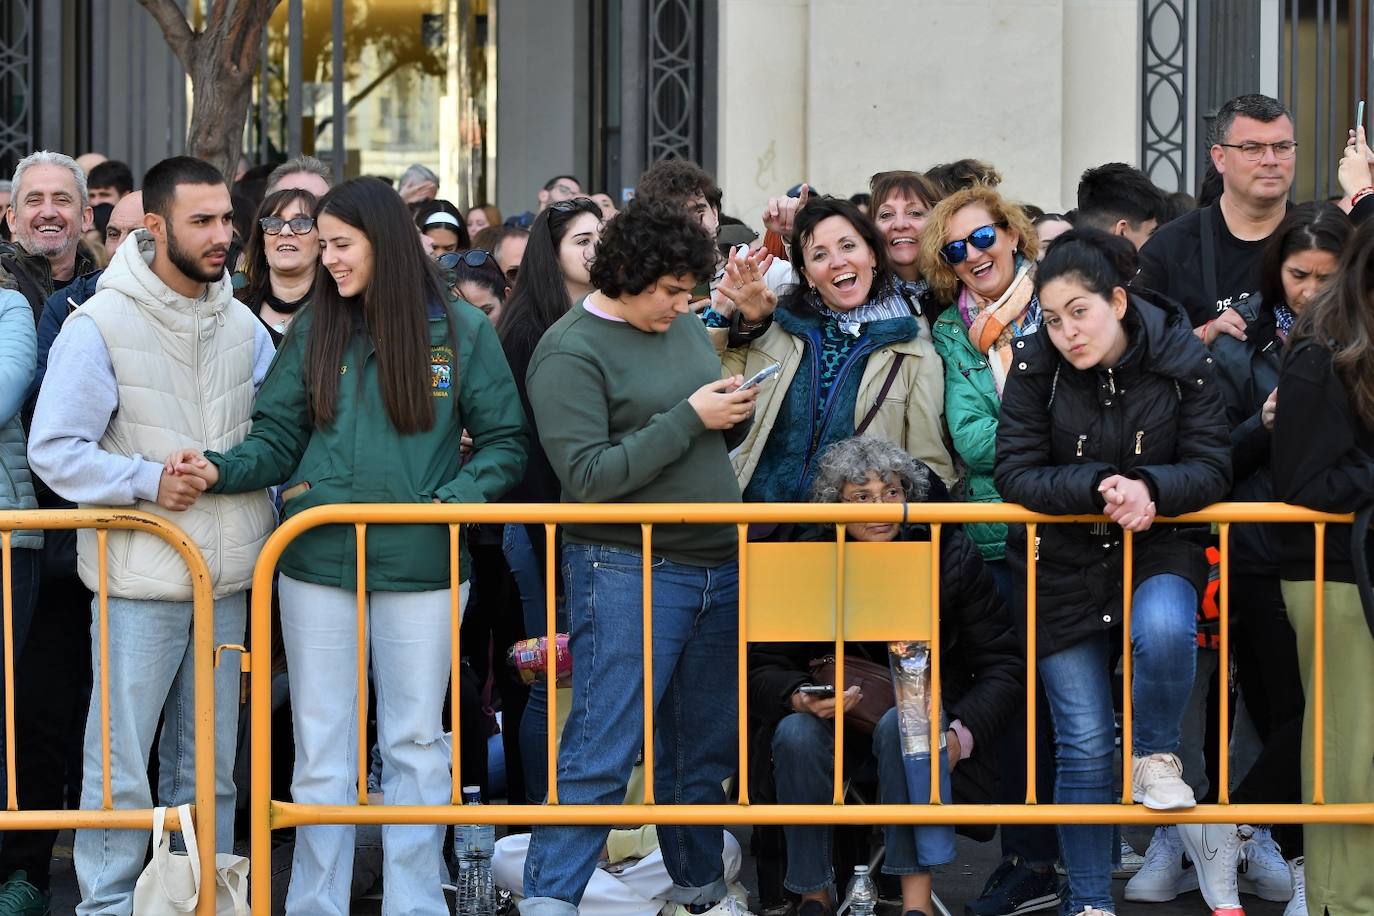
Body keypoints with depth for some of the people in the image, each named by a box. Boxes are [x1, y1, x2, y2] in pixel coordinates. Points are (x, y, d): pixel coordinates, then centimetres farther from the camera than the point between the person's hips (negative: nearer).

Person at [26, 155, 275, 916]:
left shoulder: (240, 324, 9)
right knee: (120, 769, -3)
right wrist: (148, 481, -18)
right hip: (140, 583, -5)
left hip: (226, 583, 5)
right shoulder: (101, 325, -8)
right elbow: (54, 451, -10)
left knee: (208, 769, 13)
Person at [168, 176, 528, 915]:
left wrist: (459, 495, -14)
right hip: (318, 566, 1)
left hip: (421, 569, -1)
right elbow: (278, 439, 4)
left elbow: (504, 442, 3)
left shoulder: (461, 333, 0)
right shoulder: (314, 330, 5)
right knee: (321, 750, 7)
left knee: (416, 743, 8)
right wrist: (221, 469, -14)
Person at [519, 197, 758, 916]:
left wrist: (735, 412, -1)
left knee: (705, 748, 15)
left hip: (716, 567, 7)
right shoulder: (570, 352, -11)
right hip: (628, 572, -7)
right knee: (599, 754, -9)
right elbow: (588, 477, -18)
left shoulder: (684, 326, 11)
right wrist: (690, 418, -18)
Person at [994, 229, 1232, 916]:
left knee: (1164, 629, -36)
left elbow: (1211, 470, -10)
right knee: (1083, 744, 1)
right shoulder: (1034, 365, -11)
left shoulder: (1182, 359, -11)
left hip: (1157, 551, 0)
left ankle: (1155, 757, -6)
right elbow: (1015, 473, -15)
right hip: (1064, 566, 0)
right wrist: (1099, 487, -28)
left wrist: (1148, 487, -28)